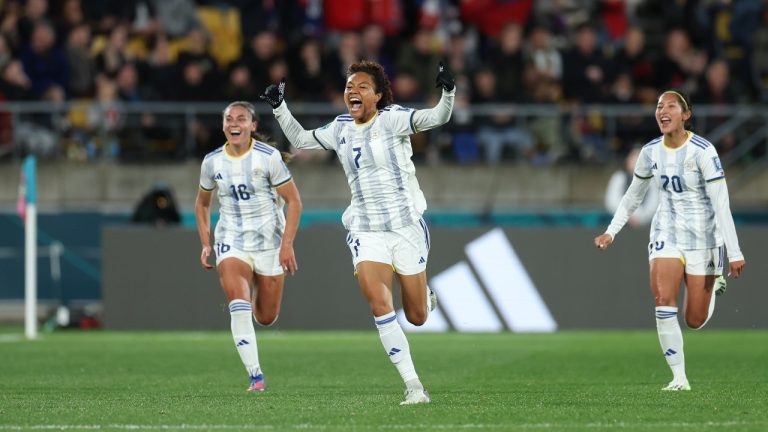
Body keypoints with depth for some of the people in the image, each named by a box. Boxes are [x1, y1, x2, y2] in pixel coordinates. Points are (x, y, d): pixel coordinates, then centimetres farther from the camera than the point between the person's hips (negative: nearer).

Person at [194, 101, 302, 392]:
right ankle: (256, 376, -23)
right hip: (231, 240, 1)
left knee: (266, 318, 5)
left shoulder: (268, 157, -11)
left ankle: (260, 288, 43)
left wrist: (287, 244, -15)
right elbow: (202, 204, 16)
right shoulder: (212, 162, -1)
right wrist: (205, 244, 6)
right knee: (238, 304, -23)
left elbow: (293, 201, -6)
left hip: (269, 240, -1)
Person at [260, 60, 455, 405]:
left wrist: (447, 93, -37)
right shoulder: (340, 128, 8)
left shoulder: (392, 119, -7)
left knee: (416, 317, 4)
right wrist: (279, 107, 13)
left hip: (406, 226, -3)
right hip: (366, 231, 3)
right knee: (379, 306, -18)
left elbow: (436, 118, -18)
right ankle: (413, 386, -14)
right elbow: (300, 140, 23)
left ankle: (426, 297, 44)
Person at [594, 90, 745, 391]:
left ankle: (714, 288, 38)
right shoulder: (651, 152, 0)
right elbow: (633, 196, 16)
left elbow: (721, 204, -17)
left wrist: (734, 253, -20)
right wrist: (611, 232, 8)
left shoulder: (702, 151, -16)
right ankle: (679, 377, -10)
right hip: (666, 233, 4)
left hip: (703, 237, -4)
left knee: (695, 320, 2)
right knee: (663, 301, -19)